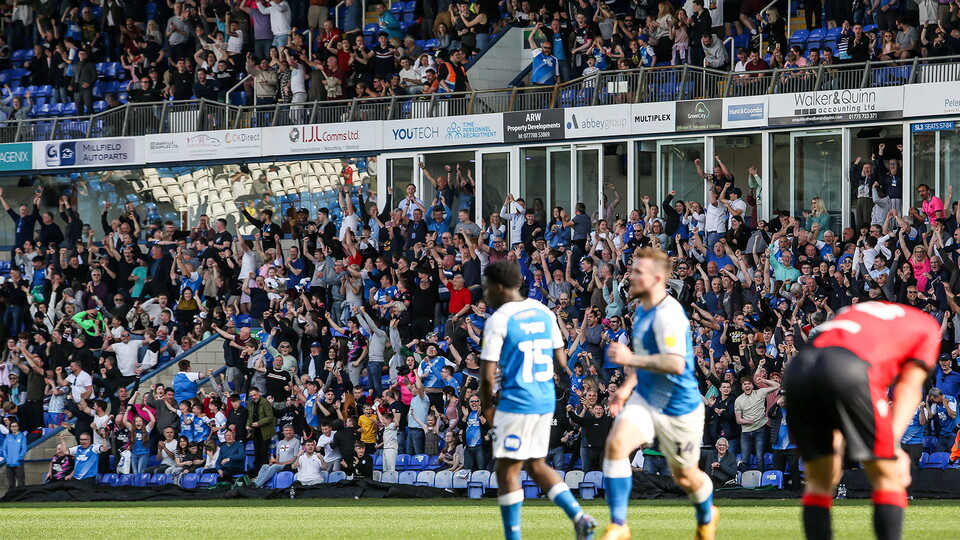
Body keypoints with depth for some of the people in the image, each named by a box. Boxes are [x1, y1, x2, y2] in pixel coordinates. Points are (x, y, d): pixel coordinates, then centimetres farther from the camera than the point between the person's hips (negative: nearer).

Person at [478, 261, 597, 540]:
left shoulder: (499, 320, -12)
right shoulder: (544, 313, 9)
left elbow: (487, 373, -14)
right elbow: (561, 361, 13)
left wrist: (487, 406, 1)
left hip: (516, 404, -8)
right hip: (546, 402, 8)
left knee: (507, 470, 2)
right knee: (536, 465, 19)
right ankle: (578, 515, 5)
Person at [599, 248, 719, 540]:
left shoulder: (668, 314, -24)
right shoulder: (641, 310, 6)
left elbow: (675, 363, -35)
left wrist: (630, 359, -32)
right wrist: (627, 387, 7)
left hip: (679, 409, -7)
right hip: (645, 400, 7)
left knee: (685, 477, 12)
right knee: (616, 443, -20)